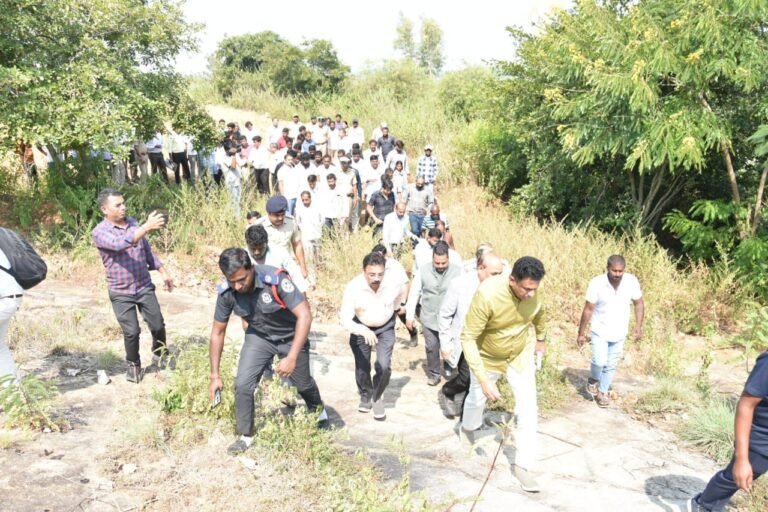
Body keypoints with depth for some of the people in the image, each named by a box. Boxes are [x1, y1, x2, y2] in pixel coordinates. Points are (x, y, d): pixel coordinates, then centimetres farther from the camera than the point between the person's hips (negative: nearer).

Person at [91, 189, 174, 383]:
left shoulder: (133, 223, 4)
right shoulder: (99, 232, -14)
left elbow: (147, 250, 14)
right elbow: (119, 244, -34)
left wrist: (163, 271, 12)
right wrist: (146, 227, -42)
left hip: (145, 287, 4)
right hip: (121, 293, -4)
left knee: (158, 325, 5)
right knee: (131, 332, -4)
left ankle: (160, 356, 31)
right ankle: (133, 365, 22)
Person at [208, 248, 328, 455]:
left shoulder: (276, 280, -36)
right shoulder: (226, 292, -22)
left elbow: (305, 316, -36)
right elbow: (218, 332, -9)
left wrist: (292, 357, -41)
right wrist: (215, 375, -7)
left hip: (290, 336, -2)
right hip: (258, 336, 3)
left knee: (303, 383, 16)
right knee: (243, 384, -11)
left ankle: (319, 410, 49)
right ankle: (245, 436, 12)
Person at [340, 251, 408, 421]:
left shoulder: (395, 279, -28)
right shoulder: (353, 288, -33)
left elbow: (406, 281, -2)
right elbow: (345, 319, -32)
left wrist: (399, 304, 6)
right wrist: (363, 331, -49)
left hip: (386, 326, 1)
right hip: (361, 327, 0)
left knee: (384, 366, -11)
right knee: (362, 367, 6)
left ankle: (377, 398, 16)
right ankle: (366, 395, 36)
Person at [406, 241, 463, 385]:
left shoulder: (458, 271, -10)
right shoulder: (423, 271, -7)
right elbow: (414, 294, 0)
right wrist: (409, 316, 0)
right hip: (429, 318, 1)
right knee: (431, 347, 10)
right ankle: (433, 373, 29)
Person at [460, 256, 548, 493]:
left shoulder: (534, 292, -23)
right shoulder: (487, 295, -40)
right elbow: (468, 338, -34)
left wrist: (542, 339, 20)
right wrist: (483, 380, -38)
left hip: (520, 355, 3)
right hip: (487, 357, -2)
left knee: (528, 410, -5)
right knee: (477, 398, 23)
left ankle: (523, 465, 10)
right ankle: (468, 427, 56)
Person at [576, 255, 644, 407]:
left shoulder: (632, 281, -16)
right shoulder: (597, 283, -22)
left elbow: (639, 303, 0)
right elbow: (588, 309, -14)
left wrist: (638, 326, -6)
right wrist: (581, 333, -9)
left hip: (619, 333, 3)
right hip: (600, 331, -2)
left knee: (611, 365, 11)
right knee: (599, 361, -12)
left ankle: (602, 392, 30)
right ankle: (593, 380, 21)